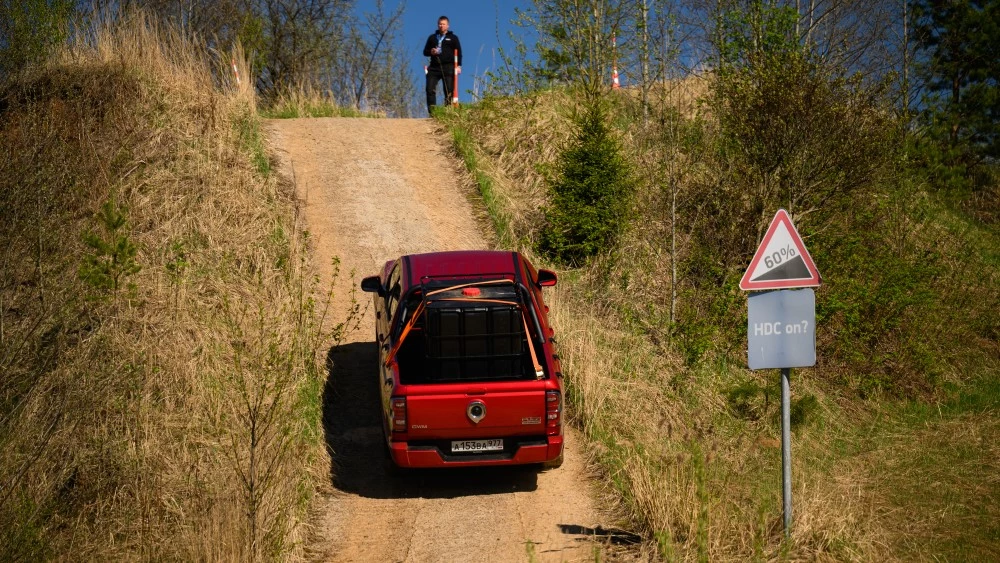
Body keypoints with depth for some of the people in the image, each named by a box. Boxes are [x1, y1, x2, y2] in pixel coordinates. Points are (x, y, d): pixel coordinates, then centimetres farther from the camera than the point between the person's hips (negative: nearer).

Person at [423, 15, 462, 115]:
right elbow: (425, 51, 22)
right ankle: (432, 112, -8)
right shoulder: (432, 37, 21)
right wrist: (431, 52, -1)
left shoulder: (453, 38, 13)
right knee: (430, 89, -9)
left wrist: (458, 65, -6)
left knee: (449, 91, -7)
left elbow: (458, 53, 7)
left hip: (448, 67, -3)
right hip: (434, 67, 3)